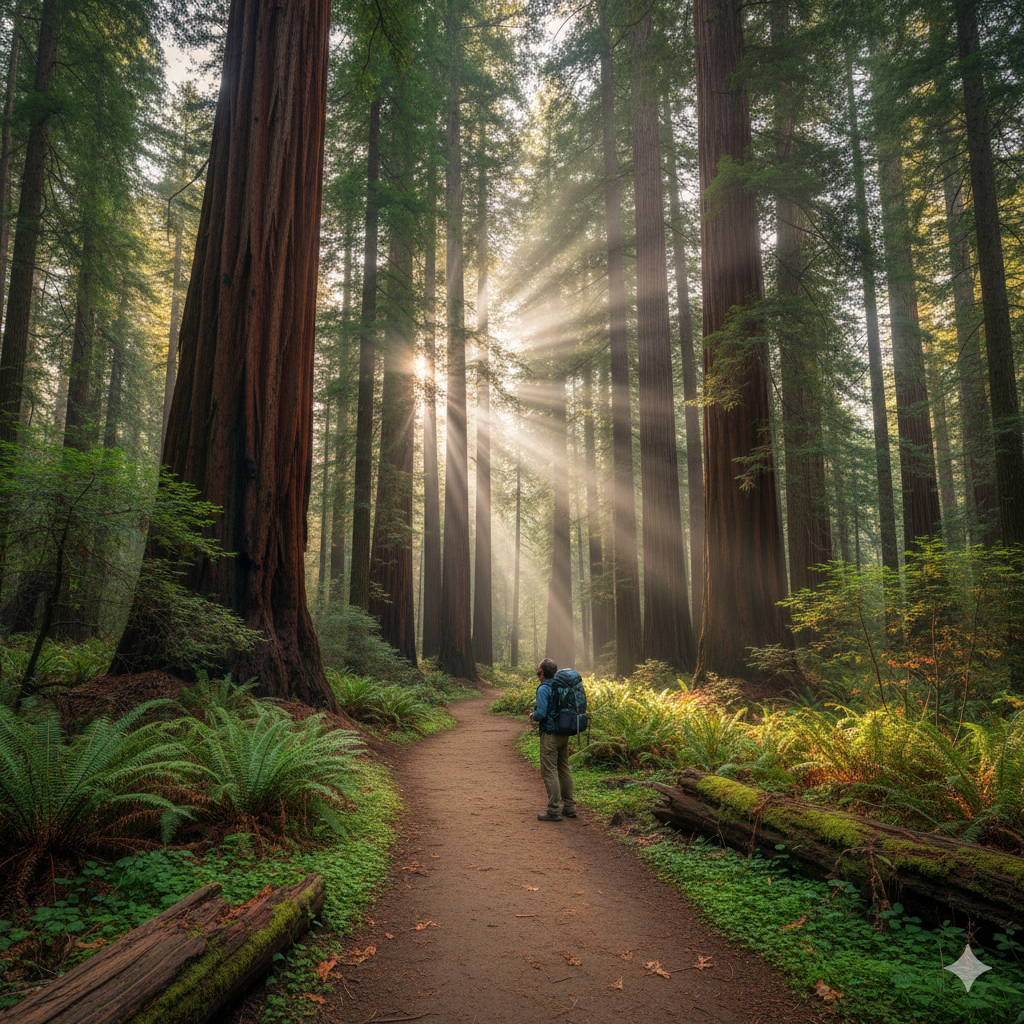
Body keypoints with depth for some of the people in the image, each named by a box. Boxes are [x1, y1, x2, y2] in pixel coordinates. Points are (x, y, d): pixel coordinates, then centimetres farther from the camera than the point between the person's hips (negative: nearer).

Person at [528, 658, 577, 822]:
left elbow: (541, 713, -23)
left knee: (549, 772, -2)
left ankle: (554, 811, -1)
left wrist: (533, 716, -1)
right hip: (564, 733, 8)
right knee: (564, 769, 16)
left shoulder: (543, 689, -16)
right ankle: (569, 807, 22)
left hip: (550, 735, -8)